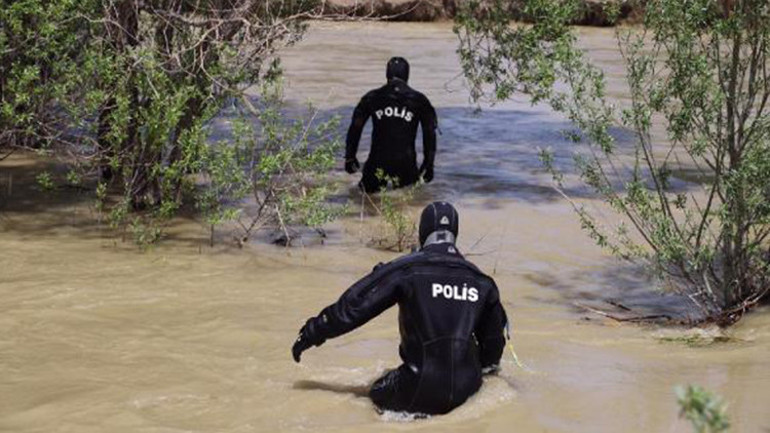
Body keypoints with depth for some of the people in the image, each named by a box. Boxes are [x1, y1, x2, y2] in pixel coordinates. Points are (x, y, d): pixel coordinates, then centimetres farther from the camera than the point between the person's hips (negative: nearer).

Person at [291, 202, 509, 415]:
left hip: (421, 390, -3)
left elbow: (354, 305, -2)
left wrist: (312, 334, 11)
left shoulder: (407, 269, -5)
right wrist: (486, 367, 42)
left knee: (378, 394, 20)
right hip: (465, 389, 4)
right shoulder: (480, 281, 7)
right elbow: (494, 336, 21)